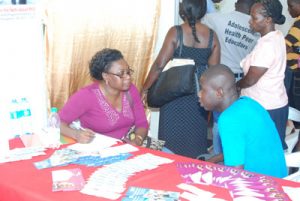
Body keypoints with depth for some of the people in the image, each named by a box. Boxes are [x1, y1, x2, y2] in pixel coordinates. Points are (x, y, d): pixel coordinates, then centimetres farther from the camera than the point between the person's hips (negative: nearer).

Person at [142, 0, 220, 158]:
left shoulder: (176, 32, -11)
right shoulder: (212, 35, -1)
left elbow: (159, 64, -12)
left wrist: (144, 89, -3)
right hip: (199, 95, 3)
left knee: (173, 140, 7)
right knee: (195, 139, 14)